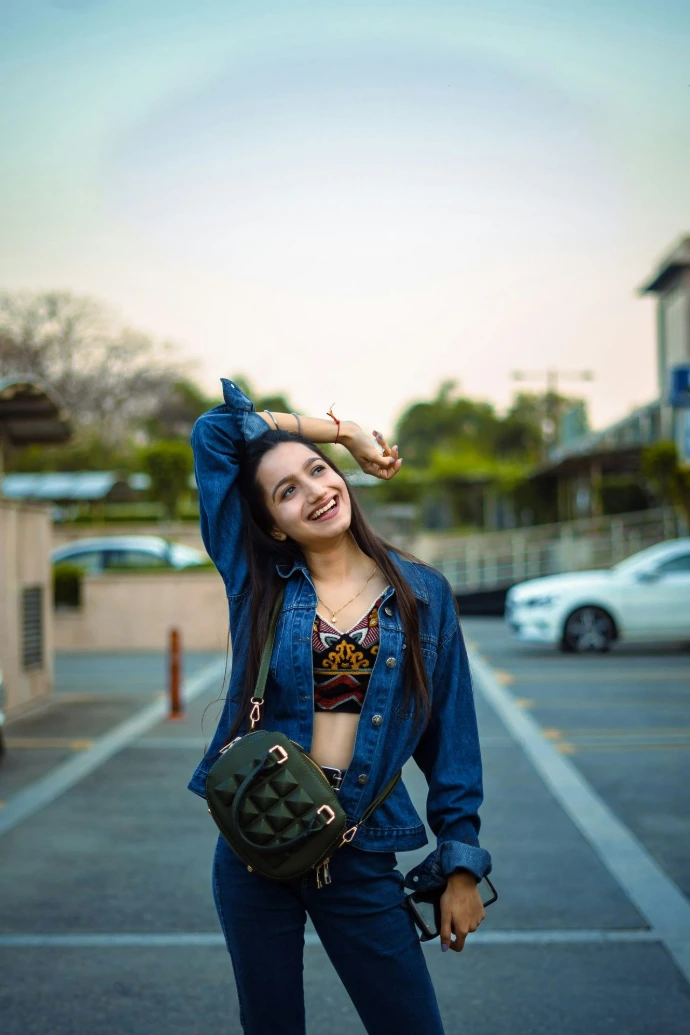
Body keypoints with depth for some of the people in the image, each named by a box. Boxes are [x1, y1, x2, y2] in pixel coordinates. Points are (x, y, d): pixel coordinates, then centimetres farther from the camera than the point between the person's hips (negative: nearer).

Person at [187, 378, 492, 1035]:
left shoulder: (422, 594, 2)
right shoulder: (258, 586, 1)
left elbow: (450, 737, 5)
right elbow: (214, 431, 0)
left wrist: (462, 866, 2)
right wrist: (343, 429, 6)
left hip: (361, 858, 0)